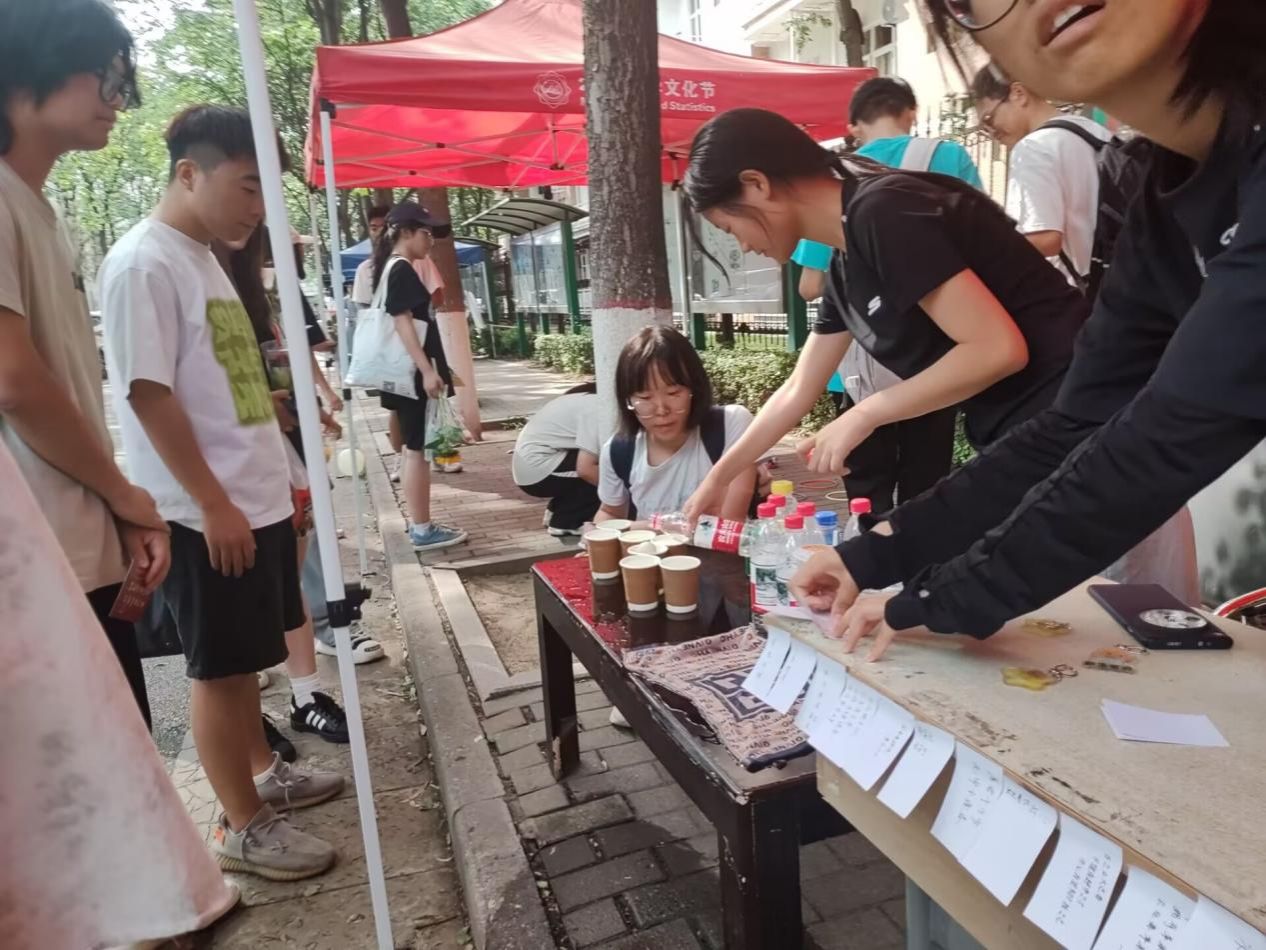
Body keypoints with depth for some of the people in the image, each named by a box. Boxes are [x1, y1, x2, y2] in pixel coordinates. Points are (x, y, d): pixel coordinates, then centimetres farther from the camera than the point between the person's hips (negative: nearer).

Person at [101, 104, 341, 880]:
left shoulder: (203, 260, 14)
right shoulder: (143, 263, -13)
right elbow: (148, 394, -19)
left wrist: (277, 477, 19)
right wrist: (214, 503, -20)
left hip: (257, 501, 9)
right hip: (208, 515, -9)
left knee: (244, 658, 20)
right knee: (220, 667, 3)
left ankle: (263, 772, 36)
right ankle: (243, 825, 17)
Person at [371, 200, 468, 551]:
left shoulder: (393, 268, 18)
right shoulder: (401, 269, -11)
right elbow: (402, 322, -20)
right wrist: (427, 370, -25)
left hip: (410, 372, 10)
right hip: (413, 373, -10)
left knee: (414, 449, 12)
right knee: (417, 449, -7)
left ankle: (420, 524, 19)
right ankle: (422, 529, -3)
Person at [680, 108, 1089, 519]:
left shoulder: (881, 214, -19)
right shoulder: (845, 269, 10)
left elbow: (998, 349, -23)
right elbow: (796, 391, 19)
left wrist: (864, 414, -15)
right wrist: (718, 477, 23)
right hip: (1020, 437, 9)